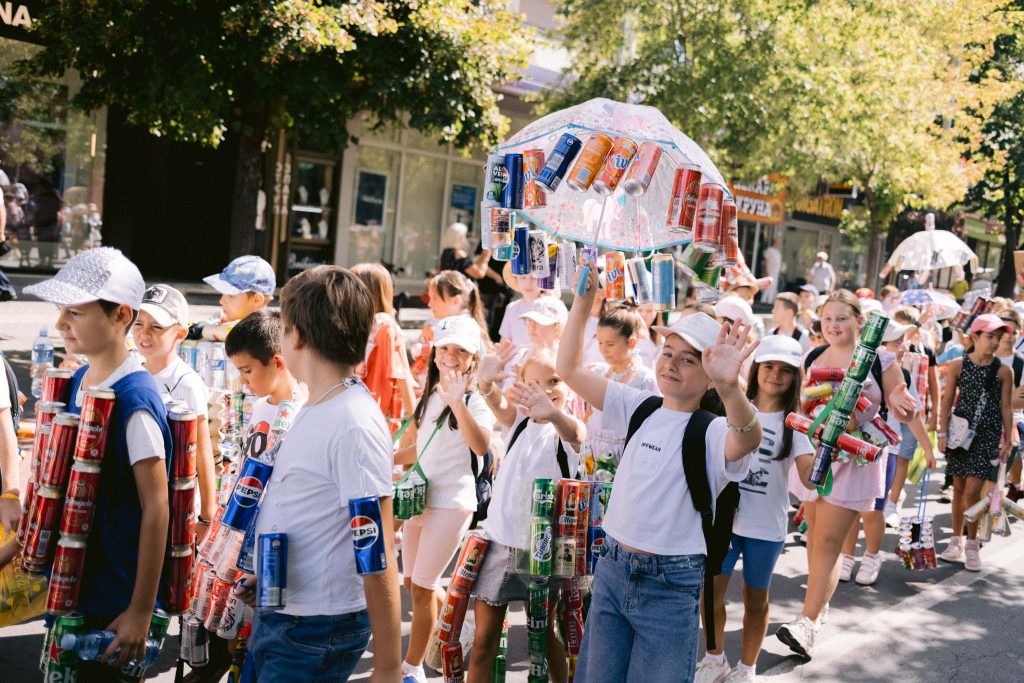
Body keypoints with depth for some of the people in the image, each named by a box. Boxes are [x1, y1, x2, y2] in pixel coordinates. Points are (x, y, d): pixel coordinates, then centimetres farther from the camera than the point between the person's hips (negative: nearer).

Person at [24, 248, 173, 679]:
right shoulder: (79, 382, 3)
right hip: (76, 581, 8)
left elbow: (156, 508, -20)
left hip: (118, 599, -8)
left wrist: (141, 611, -18)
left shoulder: (135, 400, -21)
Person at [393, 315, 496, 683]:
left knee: (422, 587, -1)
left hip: (451, 503, -7)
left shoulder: (475, 402, -11)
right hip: (419, 498, 7)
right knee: (413, 582, 15)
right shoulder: (429, 397, 10)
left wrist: (458, 401, -40)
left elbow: (481, 447, -31)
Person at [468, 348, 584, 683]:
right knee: (484, 637, 7)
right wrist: (486, 384, -46)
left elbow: (573, 433, -35)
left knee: (546, 636, 10)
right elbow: (498, 403, -21)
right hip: (499, 539, 3)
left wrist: (553, 414, -59)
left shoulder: (570, 429, -9)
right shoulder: (520, 420, 2)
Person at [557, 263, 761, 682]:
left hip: (670, 587, -5)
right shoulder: (640, 408, 4)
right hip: (612, 570, 6)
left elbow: (748, 438, -38)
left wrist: (729, 386, -59)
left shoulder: (711, 432, -13)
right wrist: (584, 300, -6)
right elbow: (569, 369, 5)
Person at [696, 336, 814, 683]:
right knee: (711, 591, 4)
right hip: (724, 517, 2)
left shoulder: (794, 423, -5)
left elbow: (810, 479, -17)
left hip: (766, 525, -2)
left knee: (755, 598, 10)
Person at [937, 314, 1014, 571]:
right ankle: (956, 540, 23)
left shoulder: (1003, 371, -2)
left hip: (988, 434, -1)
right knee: (959, 488, 9)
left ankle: (972, 545, 8)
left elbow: (1006, 407, 2)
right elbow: (947, 402, 2)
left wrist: (1008, 440, 1)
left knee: (972, 491, -8)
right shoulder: (957, 366, -1)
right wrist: (943, 433, -2)